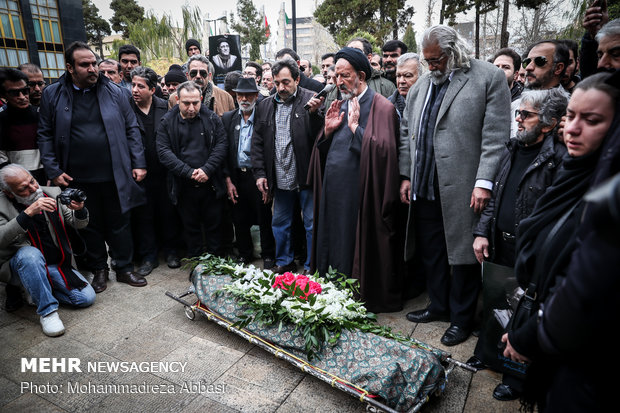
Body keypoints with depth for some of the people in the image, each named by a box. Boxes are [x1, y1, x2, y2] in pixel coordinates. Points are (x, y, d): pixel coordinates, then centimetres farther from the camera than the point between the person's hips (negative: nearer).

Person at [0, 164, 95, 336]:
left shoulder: (52, 193, 1)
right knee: (30, 253, -38)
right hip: (22, 264, -4)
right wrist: (28, 213, -37)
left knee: (87, 297, -12)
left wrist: (79, 210, -18)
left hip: (56, 265, 4)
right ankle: (47, 310, -24)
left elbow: (79, 224, 5)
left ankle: (32, 290, 10)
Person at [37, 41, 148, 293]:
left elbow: (131, 129, 4)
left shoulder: (114, 92, 3)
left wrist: (139, 164, 0)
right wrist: (53, 170, -2)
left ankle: (124, 268, 25)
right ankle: (98, 269, 31)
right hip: (78, 178, 1)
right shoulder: (53, 95, 2)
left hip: (115, 176, 0)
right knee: (89, 226, 13)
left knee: (119, 224, 9)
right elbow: (45, 135, 6)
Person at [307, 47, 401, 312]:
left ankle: (367, 298, 20)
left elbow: (383, 150, -19)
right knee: (332, 244, 13)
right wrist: (328, 131, -1)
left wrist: (355, 126, -18)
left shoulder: (381, 107, -5)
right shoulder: (340, 106, 16)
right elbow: (323, 151, 17)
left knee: (358, 248, 2)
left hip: (359, 191, -7)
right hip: (333, 190, 7)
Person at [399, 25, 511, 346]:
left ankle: (461, 317, 24)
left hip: (463, 189, -5)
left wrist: (484, 182, -16)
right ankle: (439, 305, 34)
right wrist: (406, 176, 11)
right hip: (424, 188, 6)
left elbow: (495, 136, -9)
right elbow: (406, 133, 17)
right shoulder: (421, 86, 15)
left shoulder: (489, 77, -2)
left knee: (464, 253, 5)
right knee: (430, 251, 15)